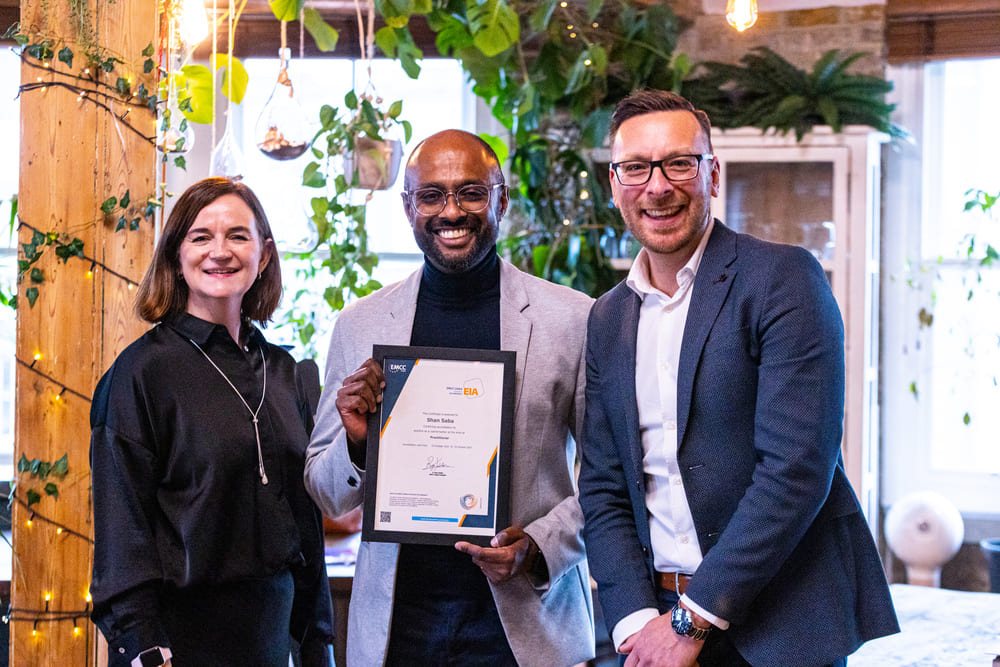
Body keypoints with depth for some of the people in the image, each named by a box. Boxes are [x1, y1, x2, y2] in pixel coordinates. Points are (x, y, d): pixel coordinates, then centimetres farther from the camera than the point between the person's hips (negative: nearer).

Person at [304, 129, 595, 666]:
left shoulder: (574, 318, -2)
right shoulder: (360, 324, 5)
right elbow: (328, 496, 11)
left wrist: (542, 547, -13)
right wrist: (356, 444, -9)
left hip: (524, 619, -2)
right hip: (396, 620, 2)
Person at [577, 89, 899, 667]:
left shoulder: (783, 279, -10)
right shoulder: (607, 320, 9)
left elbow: (797, 467, -18)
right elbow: (604, 490, 7)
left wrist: (691, 620, -17)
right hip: (660, 619, 5)